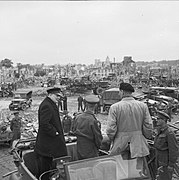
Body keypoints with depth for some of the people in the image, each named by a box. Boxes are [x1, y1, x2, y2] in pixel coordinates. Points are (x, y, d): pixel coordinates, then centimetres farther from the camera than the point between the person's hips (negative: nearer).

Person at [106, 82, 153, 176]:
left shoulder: (114, 107, -11)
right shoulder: (143, 106, -4)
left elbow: (110, 129, -13)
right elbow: (149, 126, -3)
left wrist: (112, 140, 5)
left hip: (120, 143, -2)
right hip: (138, 143, 2)